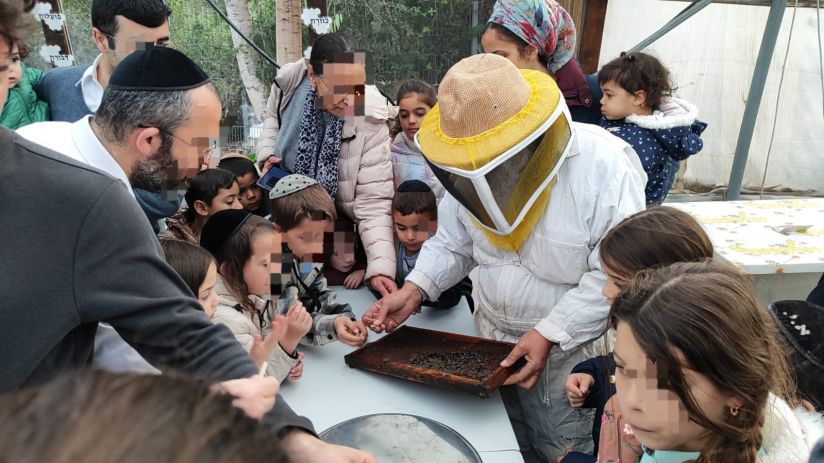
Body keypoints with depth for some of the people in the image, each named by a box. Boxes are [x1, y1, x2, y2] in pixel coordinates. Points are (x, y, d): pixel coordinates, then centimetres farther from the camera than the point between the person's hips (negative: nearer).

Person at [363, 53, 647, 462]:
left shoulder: (605, 166, -24)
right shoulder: (473, 169, -6)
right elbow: (452, 243, 6)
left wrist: (550, 333, -26)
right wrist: (415, 289, -9)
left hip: (572, 356, -5)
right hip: (491, 345, 5)